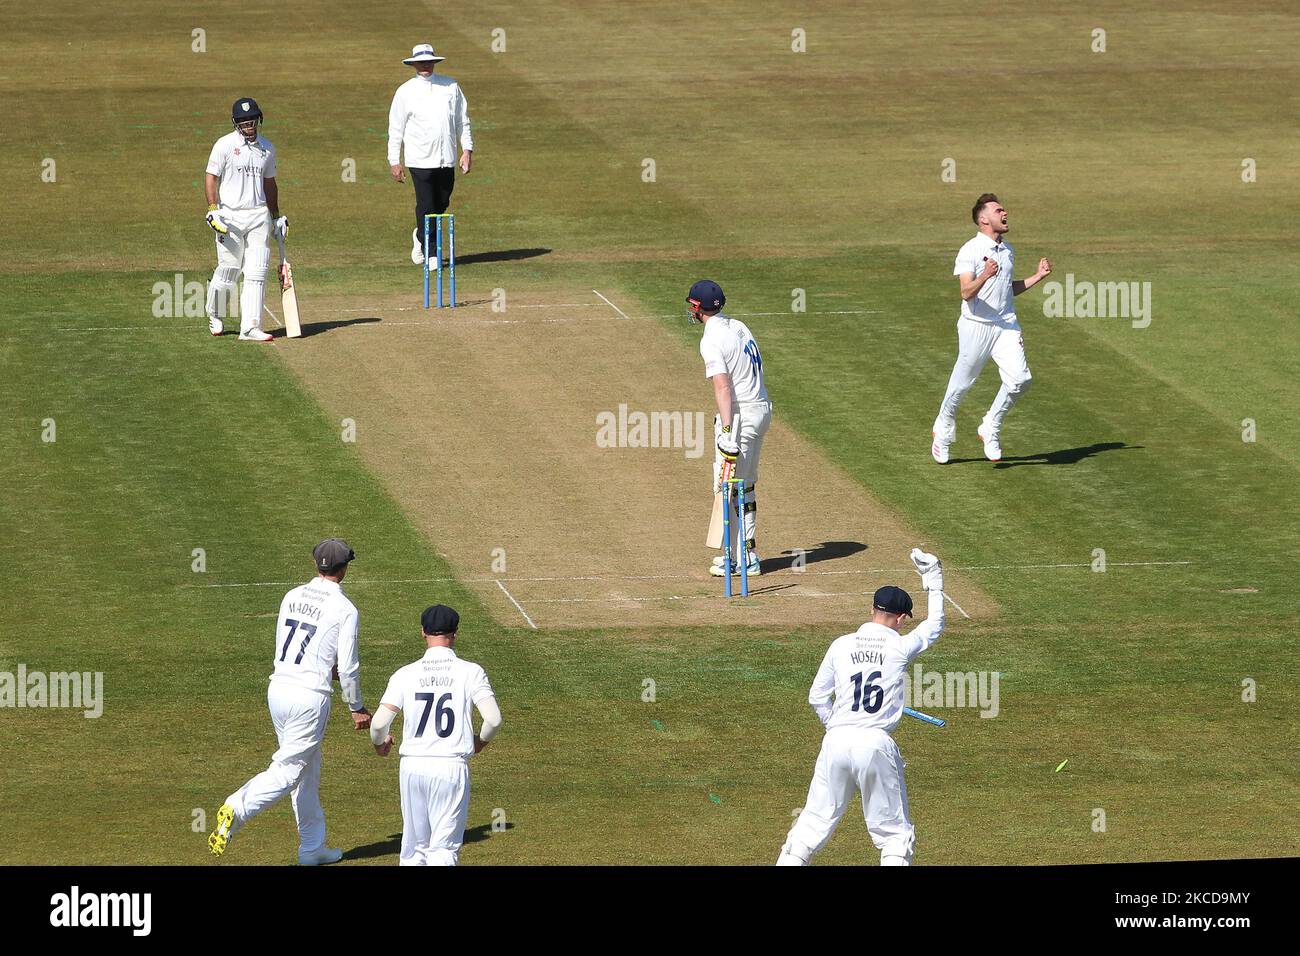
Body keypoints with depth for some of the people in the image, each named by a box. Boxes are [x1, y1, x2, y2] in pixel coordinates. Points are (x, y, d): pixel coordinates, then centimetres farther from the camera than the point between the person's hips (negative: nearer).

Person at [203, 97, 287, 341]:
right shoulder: (224, 145, -4)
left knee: (256, 273, -5)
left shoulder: (267, 149, 12)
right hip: (231, 216, -4)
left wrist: (276, 217, 23)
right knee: (228, 270, -1)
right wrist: (213, 209, -18)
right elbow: (211, 178, -6)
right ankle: (215, 315, 26)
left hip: (259, 215, 4)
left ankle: (250, 327, -6)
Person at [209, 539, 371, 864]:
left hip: (278, 689, 7)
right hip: (310, 697, -7)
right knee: (288, 770, -6)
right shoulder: (344, 609, -9)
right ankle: (237, 809, -28)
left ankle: (313, 847, 23)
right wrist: (357, 708, 7)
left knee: (307, 773, 17)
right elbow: (348, 667, -8)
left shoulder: (293, 596, 9)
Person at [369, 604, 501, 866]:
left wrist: (380, 743, 18)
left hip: (412, 766, 2)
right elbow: (493, 719, -9)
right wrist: (482, 741, 13)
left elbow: (379, 723, -5)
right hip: (452, 767, -2)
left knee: (415, 846, 15)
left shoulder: (406, 675, 2)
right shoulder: (470, 672, -2)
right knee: (444, 847, -1)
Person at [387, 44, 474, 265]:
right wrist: (394, 161, -1)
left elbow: (462, 120, 13)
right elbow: (395, 128, 3)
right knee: (426, 206, -8)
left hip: (446, 161, 3)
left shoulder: (451, 87, 9)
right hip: (420, 161, -3)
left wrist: (467, 149, 5)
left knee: (441, 204, 11)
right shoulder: (405, 92, 1)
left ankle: (420, 235, 36)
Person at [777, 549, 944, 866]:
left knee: (813, 825, 9)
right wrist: (934, 582, 30)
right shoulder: (900, 647, -2)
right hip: (877, 745, -2)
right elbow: (934, 625, 18)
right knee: (895, 834, 10)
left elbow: (817, 697, 9)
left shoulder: (841, 645, 5)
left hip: (836, 742, 2)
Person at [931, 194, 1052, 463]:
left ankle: (991, 429, 9)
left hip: (1006, 325, 5)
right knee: (962, 383, 5)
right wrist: (984, 276, -37)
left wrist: (1038, 276, 16)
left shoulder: (1008, 250, 13)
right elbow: (967, 293, -19)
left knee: (1020, 379, -11)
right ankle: (944, 429, 31)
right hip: (976, 327, -5)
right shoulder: (970, 251, -10)